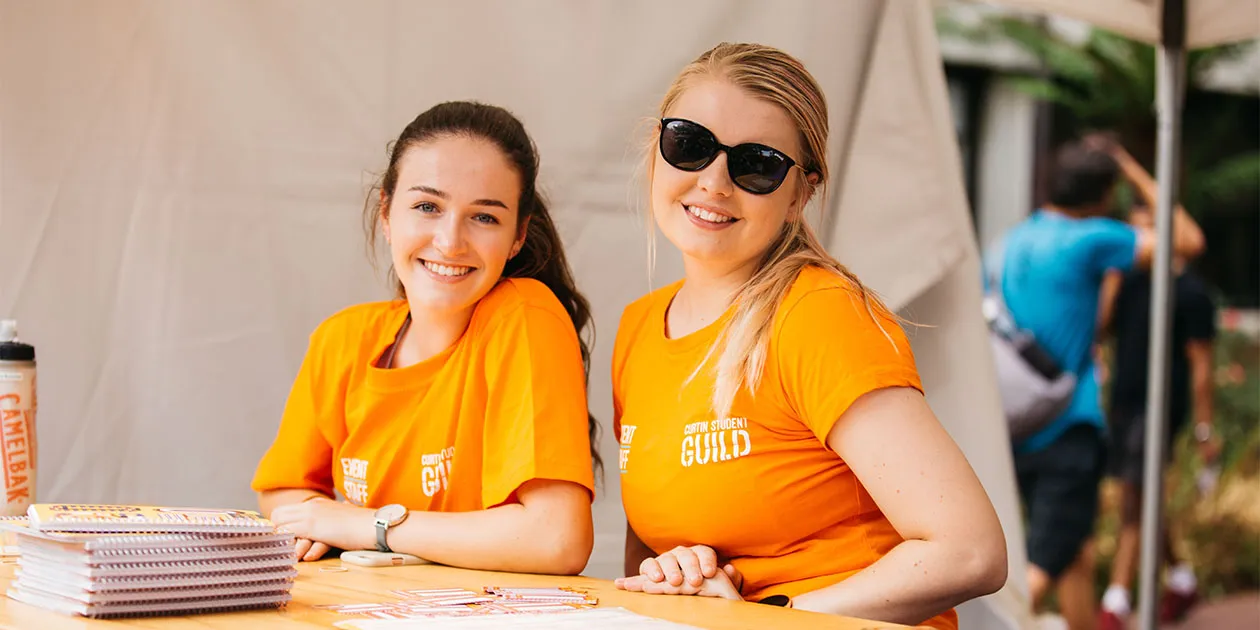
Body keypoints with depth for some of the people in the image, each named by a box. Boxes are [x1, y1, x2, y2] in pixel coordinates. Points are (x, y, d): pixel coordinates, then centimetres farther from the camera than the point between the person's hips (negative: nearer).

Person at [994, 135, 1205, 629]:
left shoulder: (1013, 241, 11)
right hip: (1068, 429, -8)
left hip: (1018, 431, 8)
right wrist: (1139, 175, 5)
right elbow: (1189, 241, -3)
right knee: (1045, 566, -8)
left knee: (1078, 555, 20)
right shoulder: (1091, 238, -10)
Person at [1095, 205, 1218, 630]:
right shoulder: (1130, 280, 10)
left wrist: (1204, 430, -11)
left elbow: (1201, 364, -10)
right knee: (1140, 502, 16)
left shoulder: (1190, 292, -10)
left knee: (1133, 503, -10)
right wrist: (1113, 274, -6)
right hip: (1123, 403, 7)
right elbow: (1100, 325, -2)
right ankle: (1181, 580, 35)